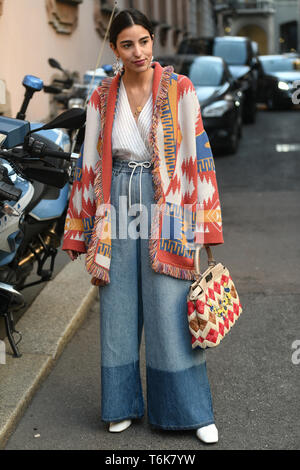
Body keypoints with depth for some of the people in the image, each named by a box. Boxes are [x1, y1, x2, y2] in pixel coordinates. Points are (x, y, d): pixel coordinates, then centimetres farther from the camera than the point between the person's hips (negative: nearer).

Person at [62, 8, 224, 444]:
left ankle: (193, 409, 12)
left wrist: (203, 223, -8)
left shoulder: (179, 89, -1)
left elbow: (198, 153, -3)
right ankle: (124, 405, 23)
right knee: (119, 306, 7)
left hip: (165, 207, -3)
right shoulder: (103, 98, 7)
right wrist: (82, 232, 9)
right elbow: (90, 164, 10)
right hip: (118, 207, 3)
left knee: (170, 308, -2)